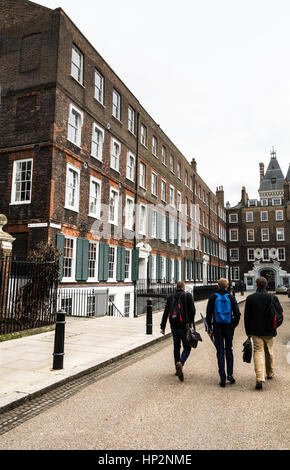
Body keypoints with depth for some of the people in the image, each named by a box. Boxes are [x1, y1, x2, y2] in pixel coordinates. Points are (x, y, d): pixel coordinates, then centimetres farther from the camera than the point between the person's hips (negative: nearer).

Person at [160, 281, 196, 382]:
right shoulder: (188, 295, -2)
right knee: (187, 347, 4)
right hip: (184, 325, -4)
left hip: (174, 326, 4)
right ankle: (180, 363, -21)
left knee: (176, 347, 16)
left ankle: (177, 369, 21)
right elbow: (192, 310, -8)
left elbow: (165, 313, 6)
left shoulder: (171, 297, 8)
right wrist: (191, 322, 7)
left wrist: (163, 327, 9)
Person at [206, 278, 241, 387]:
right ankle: (230, 374, 11)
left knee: (220, 352, 4)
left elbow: (208, 315, -1)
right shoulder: (231, 298, -1)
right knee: (229, 350, 17)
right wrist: (233, 326, 10)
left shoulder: (212, 298, -3)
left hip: (217, 328, -1)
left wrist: (209, 329, 7)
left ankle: (223, 378, 4)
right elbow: (237, 314, -2)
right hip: (229, 328, 1)